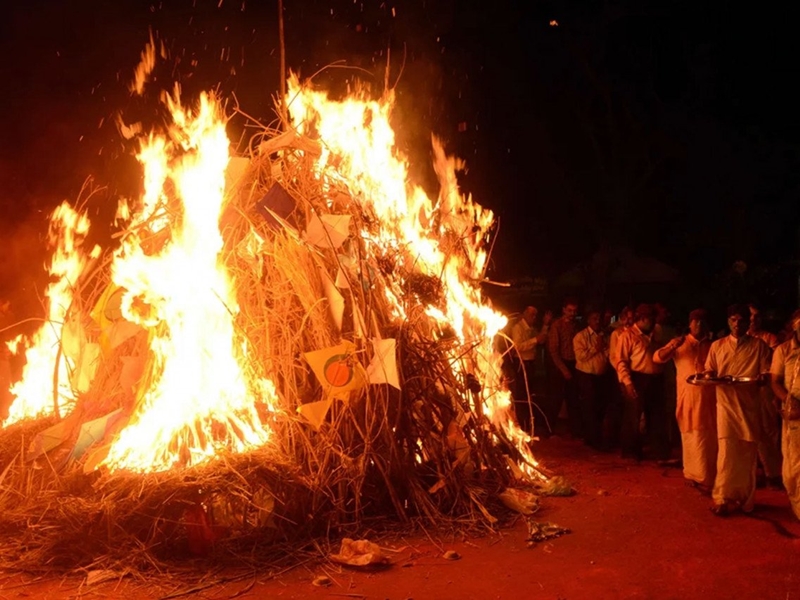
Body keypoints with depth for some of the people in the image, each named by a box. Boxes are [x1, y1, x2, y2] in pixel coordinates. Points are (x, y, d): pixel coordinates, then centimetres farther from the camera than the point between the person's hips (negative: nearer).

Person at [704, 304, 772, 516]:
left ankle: (745, 499, 18)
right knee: (727, 452, -7)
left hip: (750, 405, 0)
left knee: (748, 454, 5)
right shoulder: (717, 345, 9)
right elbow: (709, 372, 12)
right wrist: (710, 377, -10)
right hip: (726, 404, 0)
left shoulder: (759, 346, 4)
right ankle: (722, 498, 0)